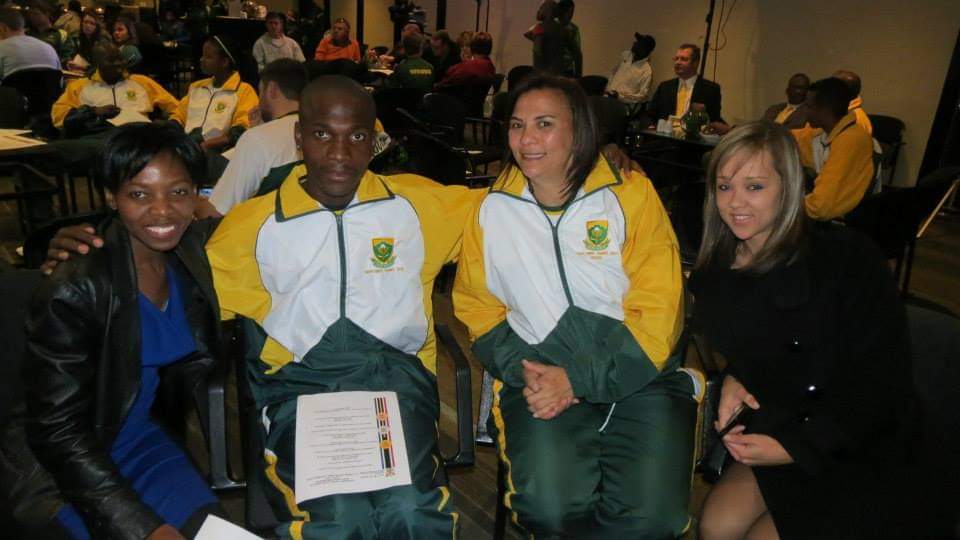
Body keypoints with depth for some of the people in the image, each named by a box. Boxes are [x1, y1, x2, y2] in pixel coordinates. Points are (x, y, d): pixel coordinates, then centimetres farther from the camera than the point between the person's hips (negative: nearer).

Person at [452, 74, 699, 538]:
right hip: (541, 375, 1)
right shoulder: (491, 208, 5)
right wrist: (524, 372, -7)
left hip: (638, 373, 0)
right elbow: (478, 307, 10)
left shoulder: (632, 195, -2)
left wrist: (577, 378, -14)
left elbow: (657, 313, -6)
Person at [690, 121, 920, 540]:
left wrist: (794, 447, -20)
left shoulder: (848, 260, -15)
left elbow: (880, 385, -15)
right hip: (770, 433, 4)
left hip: (857, 454, -4)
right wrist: (727, 379, -12)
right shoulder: (713, 275, -1)